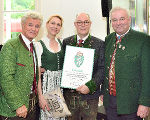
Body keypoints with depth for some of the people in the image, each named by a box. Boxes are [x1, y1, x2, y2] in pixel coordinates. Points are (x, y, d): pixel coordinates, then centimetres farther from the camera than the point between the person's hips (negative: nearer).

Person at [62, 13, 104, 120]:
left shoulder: (99, 44, 1)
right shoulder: (66, 42, 8)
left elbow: (102, 68, -5)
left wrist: (90, 86, -16)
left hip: (90, 95, -2)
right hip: (69, 94, 2)